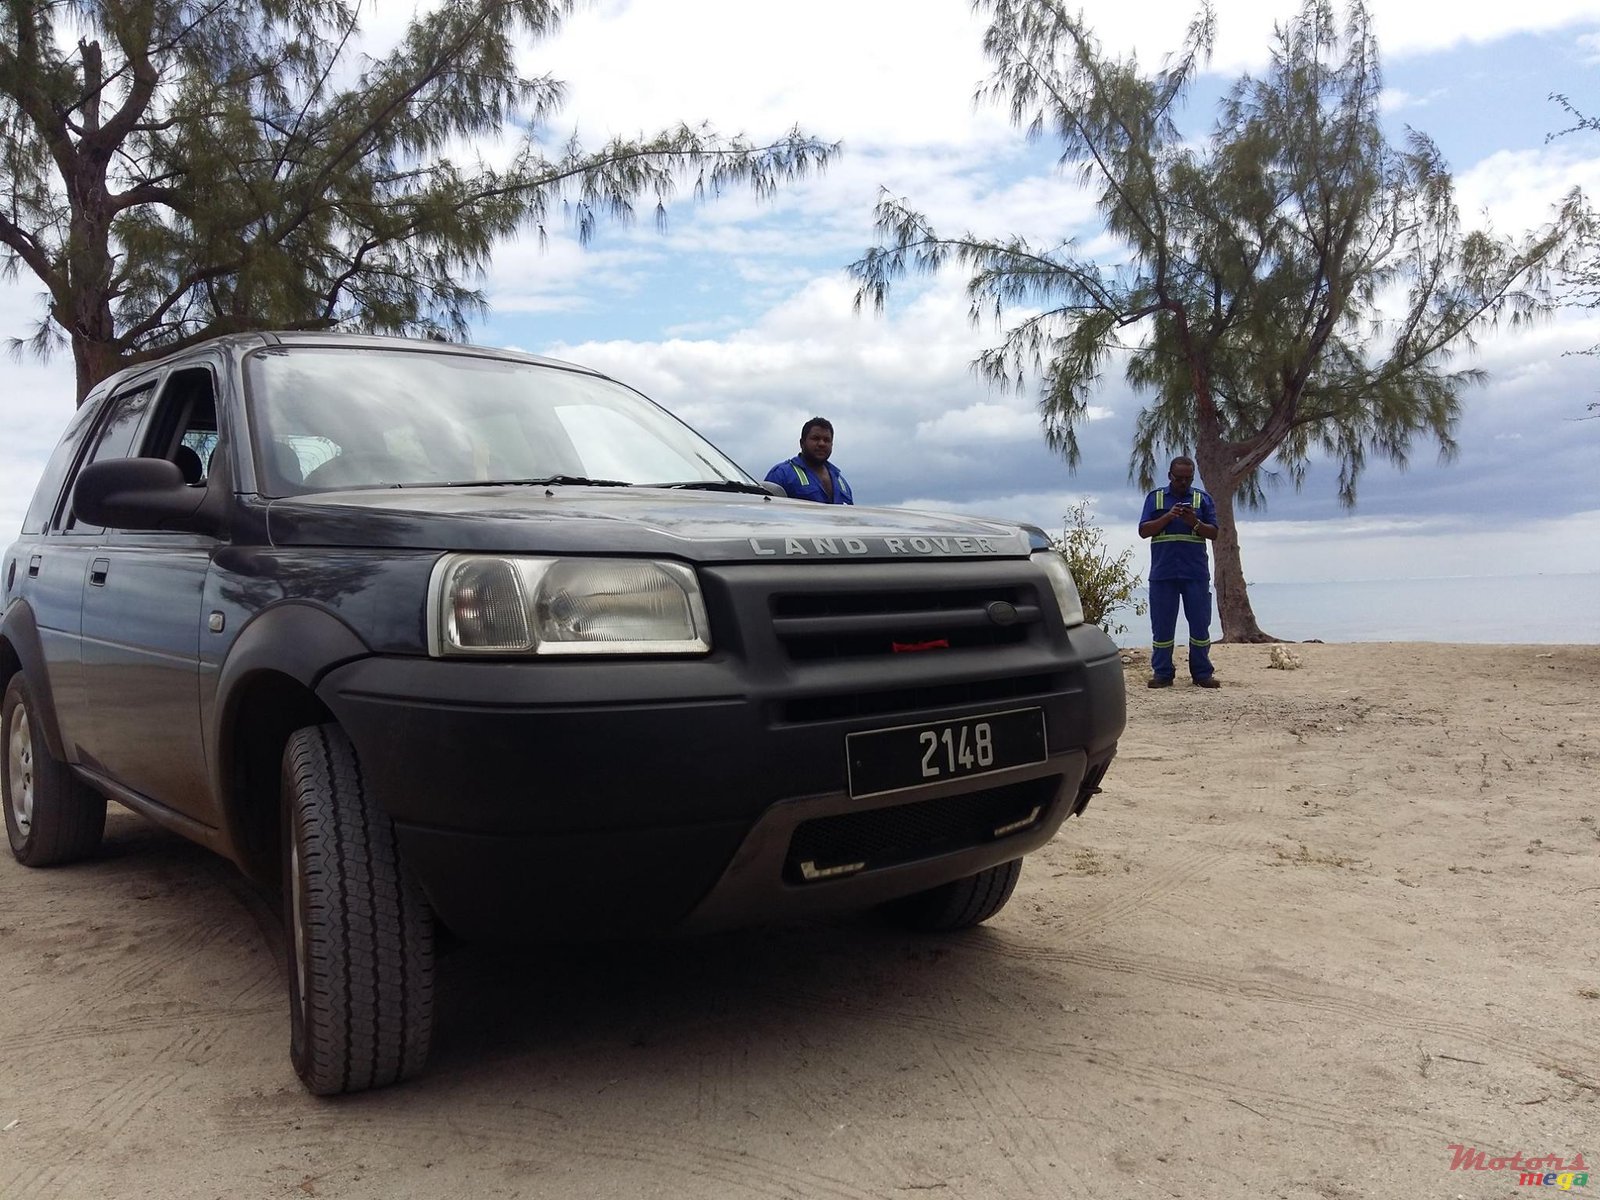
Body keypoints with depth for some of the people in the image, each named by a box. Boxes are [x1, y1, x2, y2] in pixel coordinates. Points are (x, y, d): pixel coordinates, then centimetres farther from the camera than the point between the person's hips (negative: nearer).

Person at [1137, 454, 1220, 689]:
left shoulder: (1203, 499, 9)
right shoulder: (1155, 497, 9)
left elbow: (1214, 533, 5)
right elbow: (1143, 531, 0)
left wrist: (1195, 523, -14)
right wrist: (1168, 516, -13)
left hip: (1196, 573, 0)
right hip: (1163, 572, 0)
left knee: (1200, 623, 2)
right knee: (1162, 625, 2)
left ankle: (1202, 673, 10)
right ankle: (1162, 673, 10)